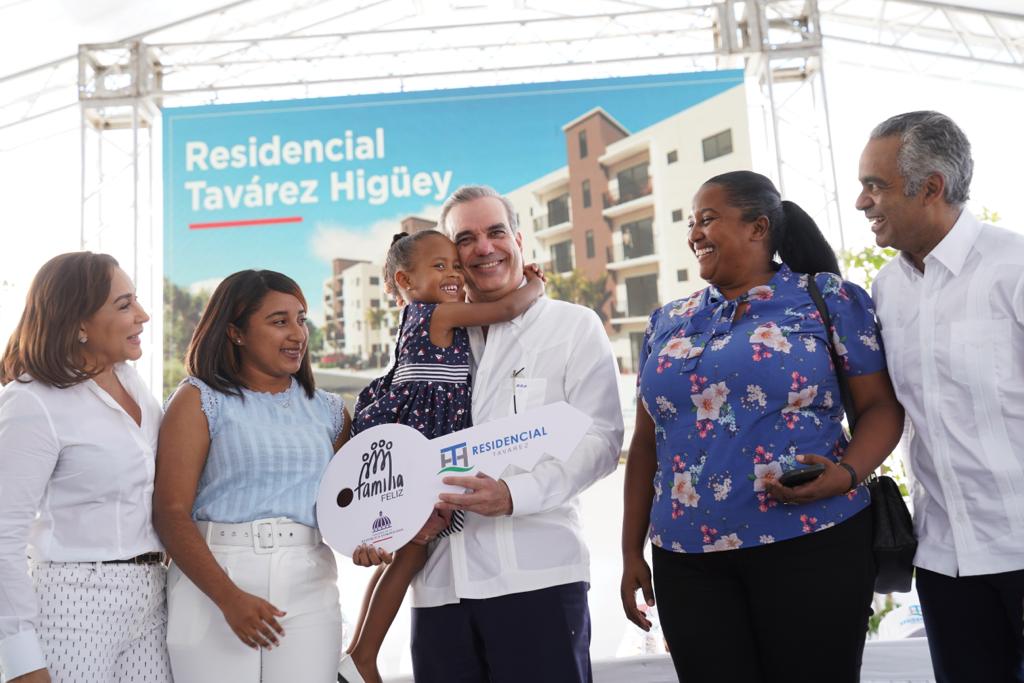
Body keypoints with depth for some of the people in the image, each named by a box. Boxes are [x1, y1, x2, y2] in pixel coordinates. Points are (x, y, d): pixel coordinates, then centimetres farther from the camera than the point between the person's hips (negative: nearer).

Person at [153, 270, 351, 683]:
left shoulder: (329, 411, 11)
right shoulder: (200, 399, 0)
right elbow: (171, 511, -8)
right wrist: (229, 597, -17)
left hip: (308, 587, 3)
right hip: (212, 581, -3)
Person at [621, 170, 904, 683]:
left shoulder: (828, 297, 3)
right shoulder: (668, 322, 13)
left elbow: (881, 406, 0)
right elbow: (646, 443, 14)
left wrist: (846, 473, -20)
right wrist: (631, 550, 11)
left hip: (810, 545, -3)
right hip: (687, 559, 3)